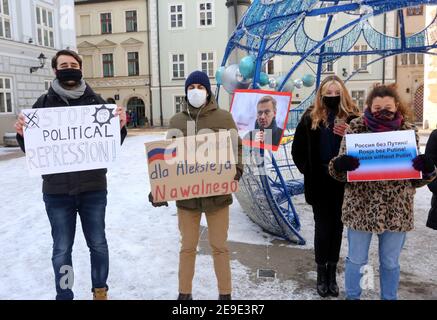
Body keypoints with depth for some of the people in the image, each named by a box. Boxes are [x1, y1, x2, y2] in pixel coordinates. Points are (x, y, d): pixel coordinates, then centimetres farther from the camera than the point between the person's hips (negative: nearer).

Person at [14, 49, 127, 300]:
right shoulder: (44, 103, 1)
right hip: (57, 190, 0)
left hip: (93, 188, 0)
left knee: (98, 244, 13)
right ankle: (64, 296, 29)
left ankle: (100, 291, 34)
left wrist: (121, 125, -16)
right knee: (62, 250, 10)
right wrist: (22, 134, -17)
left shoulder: (96, 101, 1)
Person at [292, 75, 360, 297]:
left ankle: (332, 271, 26)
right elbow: (297, 149, 6)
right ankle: (322, 272, 22)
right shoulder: (310, 118, 1)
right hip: (319, 184, 0)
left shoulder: (352, 118, -1)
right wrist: (307, 170, -1)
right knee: (323, 227, 6)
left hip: (344, 183, 1)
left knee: (336, 227, 11)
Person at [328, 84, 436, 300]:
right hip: (361, 207, -1)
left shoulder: (408, 129, 0)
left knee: (390, 262, 18)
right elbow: (340, 171, -2)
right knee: (356, 260, 14)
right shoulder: (356, 127, -4)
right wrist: (339, 165, -26)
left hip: (397, 210, 1)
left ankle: (389, 297, 40)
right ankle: (352, 296, 37)